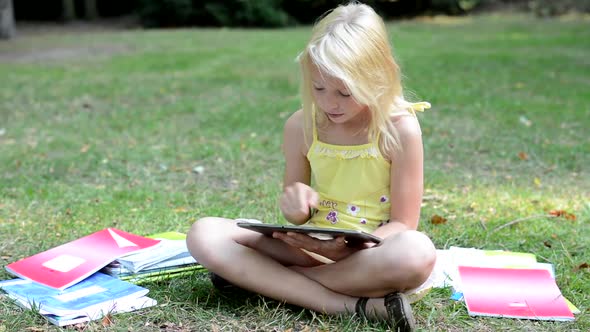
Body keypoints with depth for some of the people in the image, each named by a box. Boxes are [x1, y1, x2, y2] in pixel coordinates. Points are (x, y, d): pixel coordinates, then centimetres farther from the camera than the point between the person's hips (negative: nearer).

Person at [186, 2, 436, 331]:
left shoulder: (400, 129, -13)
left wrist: (348, 248, -28)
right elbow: (298, 215, 9)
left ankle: (259, 274, -23)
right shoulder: (301, 126, -3)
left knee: (418, 253, -40)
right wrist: (296, 202, -17)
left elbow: (403, 225, -10)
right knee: (204, 234, -17)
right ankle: (350, 305, -27)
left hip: (370, 253, -3)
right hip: (311, 246, 4)